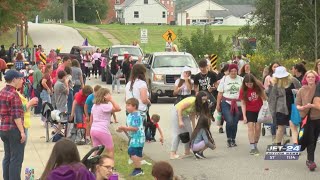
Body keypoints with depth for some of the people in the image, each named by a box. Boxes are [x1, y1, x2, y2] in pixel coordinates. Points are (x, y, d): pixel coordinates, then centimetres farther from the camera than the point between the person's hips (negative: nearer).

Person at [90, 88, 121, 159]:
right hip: (102, 131, -8)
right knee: (110, 151, 5)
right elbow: (118, 108, -23)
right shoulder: (105, 106, -14)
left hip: (93, 130, 8)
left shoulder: (94, 106, 11)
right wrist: (111, 100, -20)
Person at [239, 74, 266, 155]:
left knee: (258, 128, 2)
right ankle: (252, 147, -10)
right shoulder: (243, 90, -13)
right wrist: (244, 116, -14)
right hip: (249, 111, -1)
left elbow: (264, 97, 3)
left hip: (259, 110, 1)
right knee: (251, 127, -10)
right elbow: (243, 103, -10)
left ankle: (255, 146, 16)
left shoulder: (258, 87, -12)